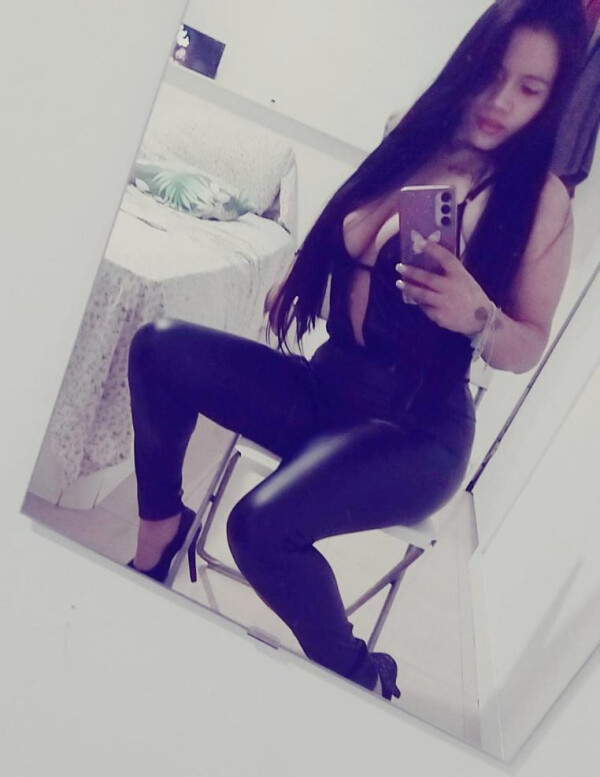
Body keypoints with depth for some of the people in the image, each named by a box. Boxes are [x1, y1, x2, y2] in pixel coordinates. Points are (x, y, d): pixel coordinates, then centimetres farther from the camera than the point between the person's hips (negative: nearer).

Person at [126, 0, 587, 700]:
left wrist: (476, 315, -25)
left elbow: (528, 348, -7)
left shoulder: (541, 201, -7)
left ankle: (357, 678, -2)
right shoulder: (411, 143, 6)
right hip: (325, 387, 6)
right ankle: (159, 528, 3)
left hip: (416, 430, -5)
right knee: (160, 347, -13)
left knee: (263, 523, -29)